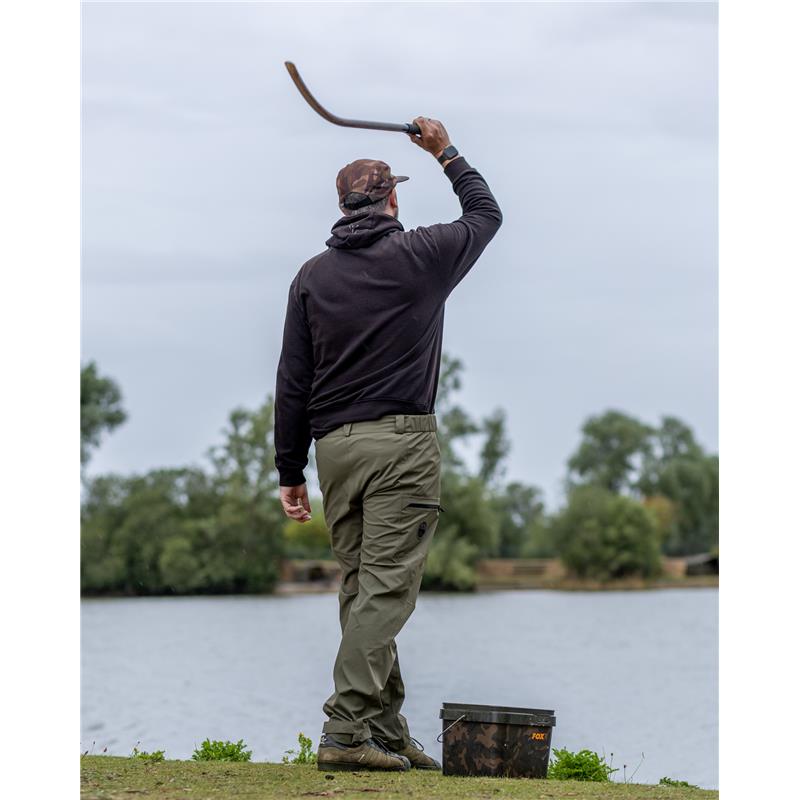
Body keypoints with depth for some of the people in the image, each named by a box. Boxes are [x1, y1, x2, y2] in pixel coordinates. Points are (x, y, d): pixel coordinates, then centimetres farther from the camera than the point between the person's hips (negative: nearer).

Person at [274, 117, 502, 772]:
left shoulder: (312, 275, 9)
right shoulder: (422, 255, 1)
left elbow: (292, 383, 7)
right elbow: (487, 213, 21)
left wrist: (291, 471, 11)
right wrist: (447, 153, 34)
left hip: (333, 446, 5)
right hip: (402, 441, -4)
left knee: (361, 589, 9)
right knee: (385, 588, -9)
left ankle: (387, 731, 12)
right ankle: (347, 731, -17)